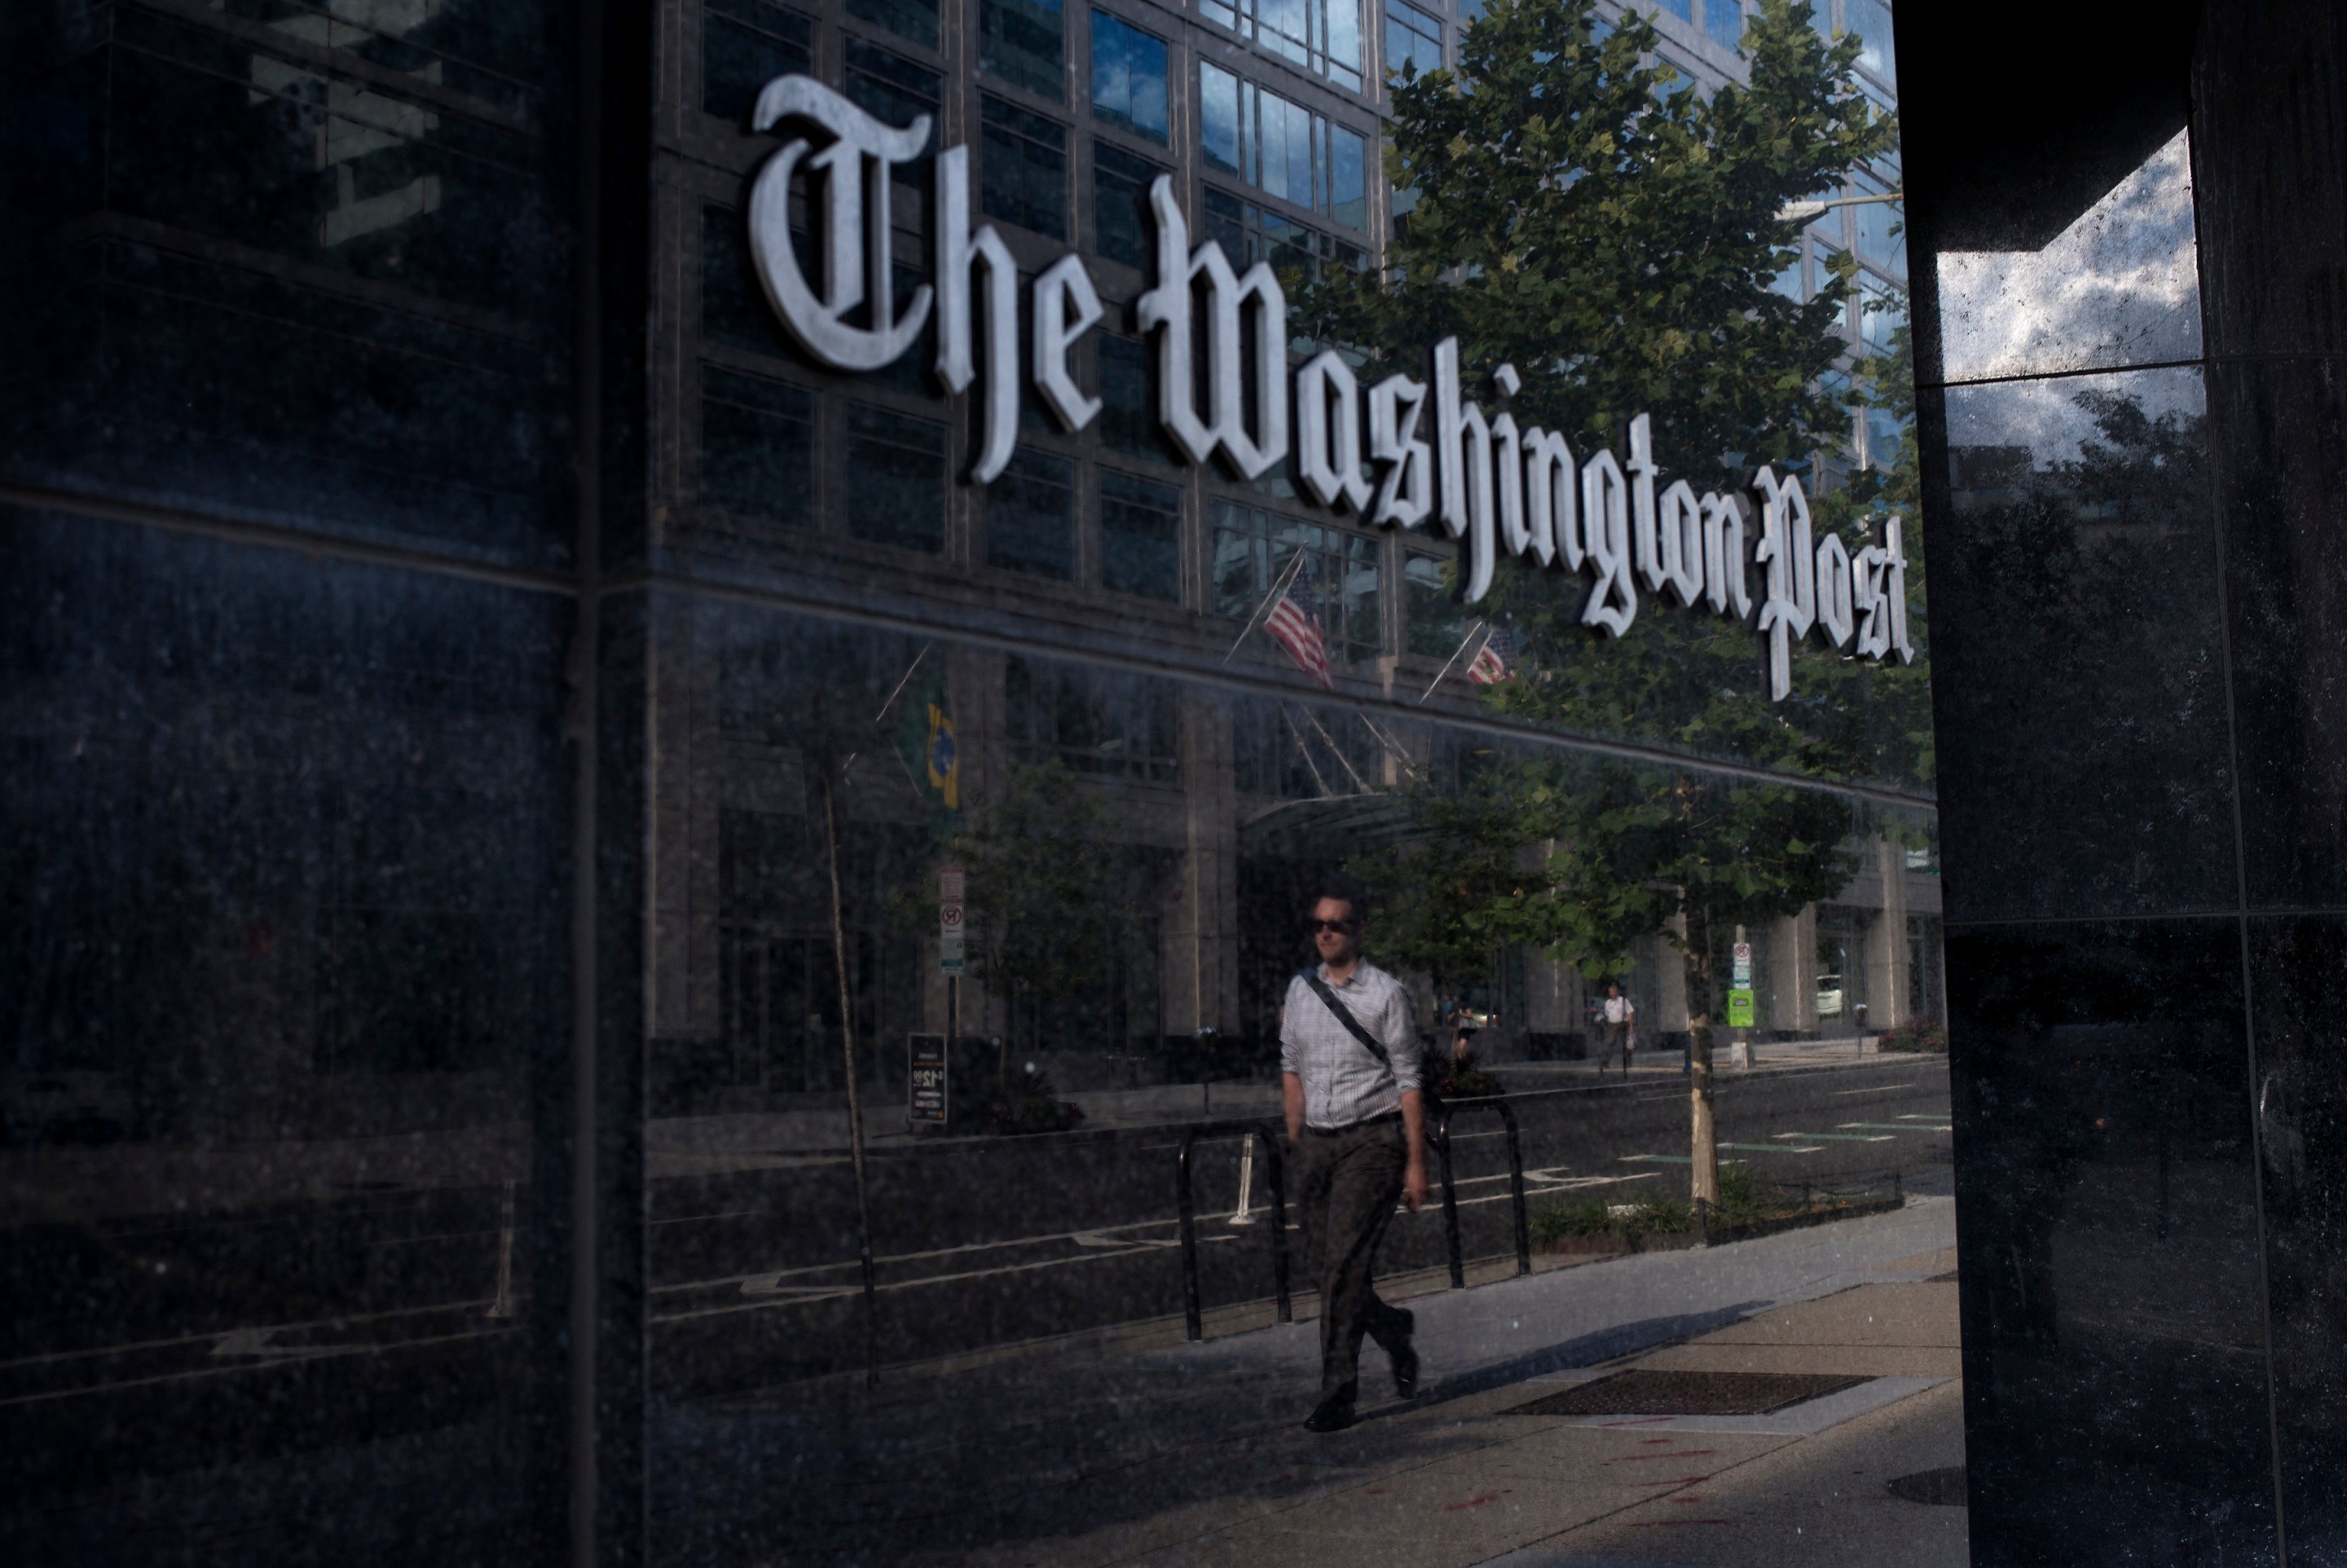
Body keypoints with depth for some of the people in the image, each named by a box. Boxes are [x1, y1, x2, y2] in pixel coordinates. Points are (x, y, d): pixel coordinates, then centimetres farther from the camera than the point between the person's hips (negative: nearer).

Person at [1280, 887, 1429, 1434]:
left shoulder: (1386, 993, -4)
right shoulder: (1300, 989, 10)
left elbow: (1409, 1081, -4)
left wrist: (1416, 1163, -7)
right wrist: (1296, 1142, 13)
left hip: (1372, 1141, -5)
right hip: (1316, 1141, 5)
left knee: (1345, 1264, -12)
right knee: (1324, 1266, 8)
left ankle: (1338, 1391, -6)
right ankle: (1394, 1332, 35)